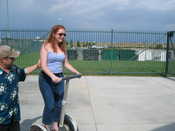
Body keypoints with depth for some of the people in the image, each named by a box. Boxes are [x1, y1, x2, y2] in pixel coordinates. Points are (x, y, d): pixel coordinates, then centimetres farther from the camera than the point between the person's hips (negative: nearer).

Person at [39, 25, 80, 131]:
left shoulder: (63, 47, 5)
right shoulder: (46, 46, -9)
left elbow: (66, 63, 14)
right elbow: (43, 65, -18)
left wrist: (76, 71, 0)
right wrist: (52, 76, -33)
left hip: (59, 78, 5)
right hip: (46, 78, -5)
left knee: (58, 104, 9)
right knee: (50, 104, -8)